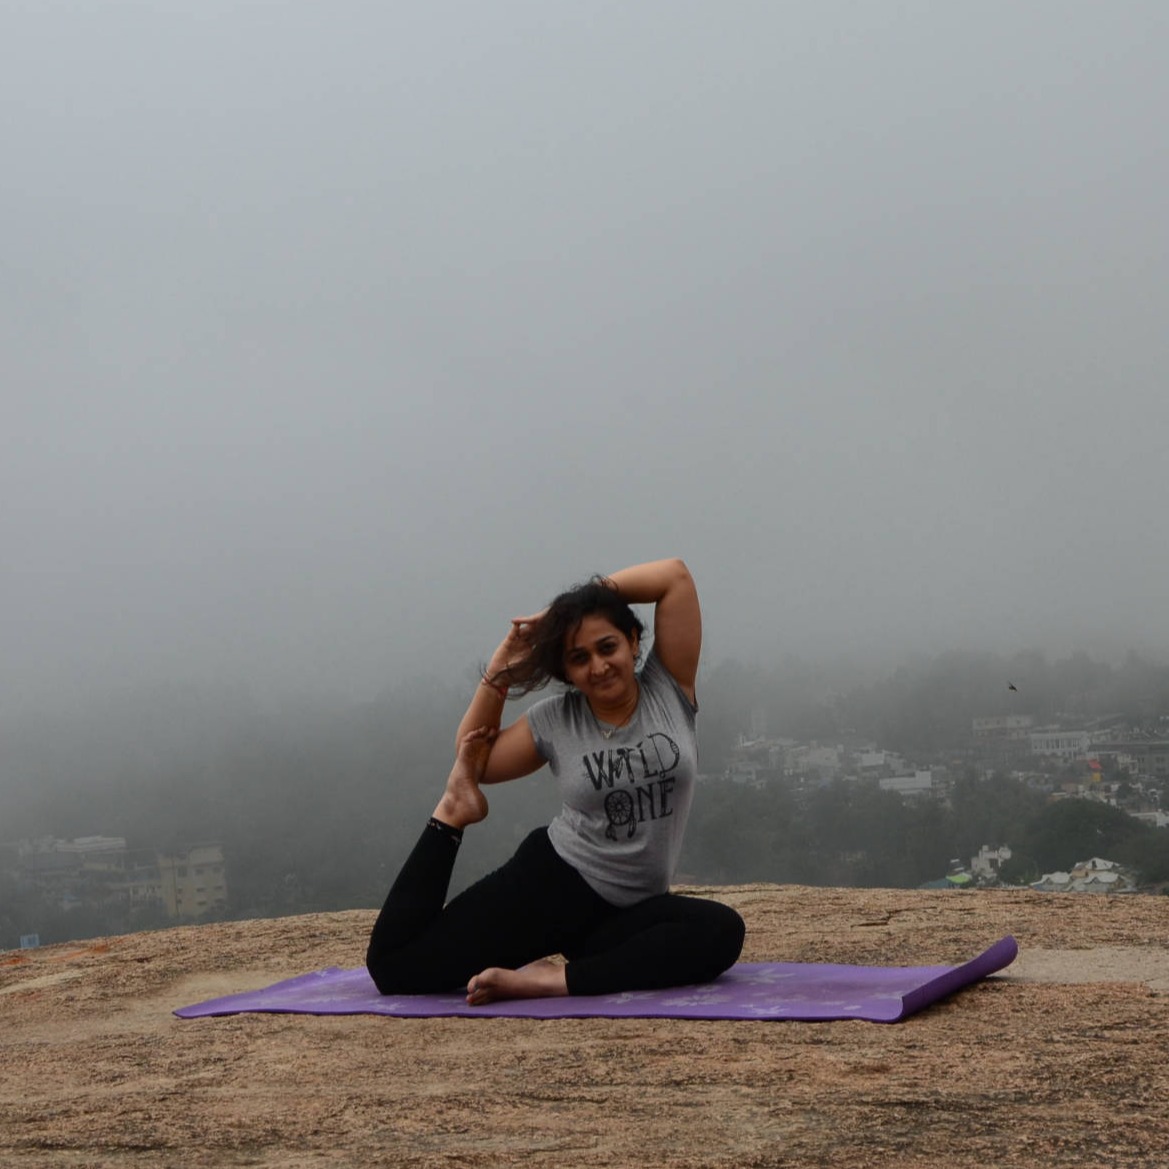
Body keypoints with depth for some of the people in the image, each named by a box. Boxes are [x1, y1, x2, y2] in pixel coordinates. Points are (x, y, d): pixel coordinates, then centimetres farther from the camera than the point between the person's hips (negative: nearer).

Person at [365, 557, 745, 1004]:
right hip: (552, 881, -1)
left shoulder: (669, 690, -2)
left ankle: (555, 979, -29)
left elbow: (675, 575, -10)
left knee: (721, 932, -34)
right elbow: (476, 764, 7)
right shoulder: (554, 721, -1)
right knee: (394, 965, -12)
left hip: (624, 910, 1)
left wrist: (592, 595, -7)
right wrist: (501, 667, 1)